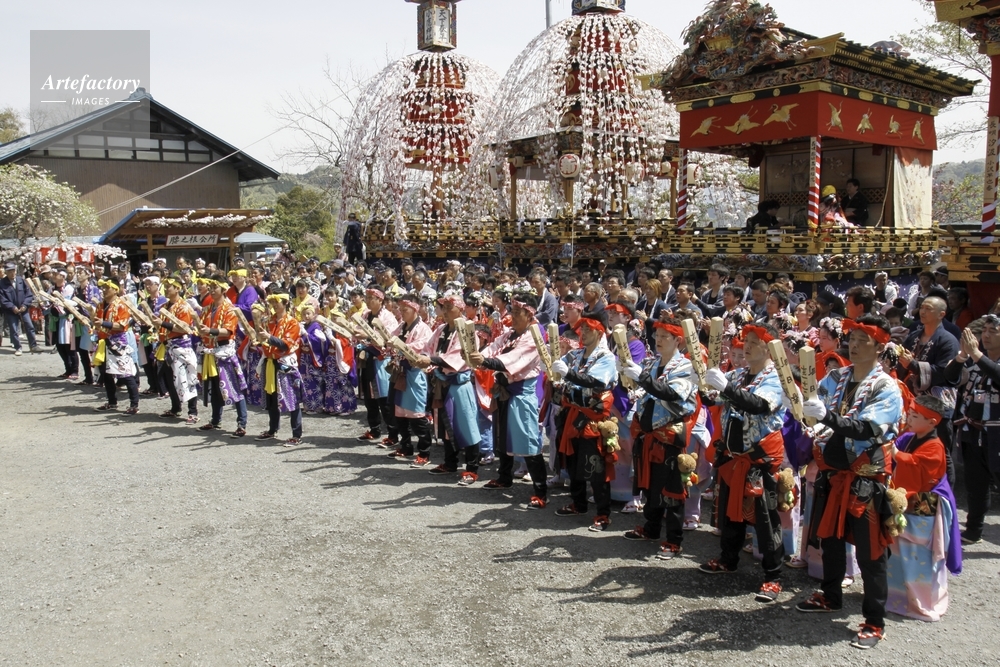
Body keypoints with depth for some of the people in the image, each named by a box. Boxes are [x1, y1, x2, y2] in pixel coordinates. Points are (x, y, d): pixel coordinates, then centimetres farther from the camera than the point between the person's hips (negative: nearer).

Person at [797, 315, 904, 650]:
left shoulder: (887, 388, -11)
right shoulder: (836, 377, 6)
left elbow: (865, 430, -25)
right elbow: (814, 411, 0)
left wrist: (827, 416, -38)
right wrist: (799, 402, -23)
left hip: (865, 479, -6)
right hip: (833, 473, 6)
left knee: (869, 551, 1)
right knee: (829, 538, 19)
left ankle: (875, 622, 12)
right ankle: (831, 597, 39)